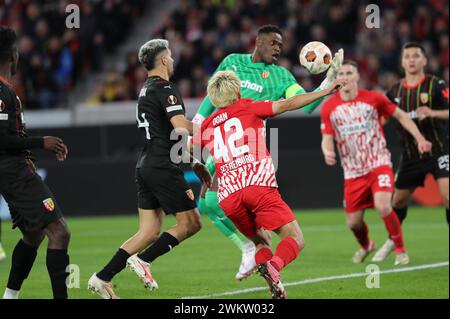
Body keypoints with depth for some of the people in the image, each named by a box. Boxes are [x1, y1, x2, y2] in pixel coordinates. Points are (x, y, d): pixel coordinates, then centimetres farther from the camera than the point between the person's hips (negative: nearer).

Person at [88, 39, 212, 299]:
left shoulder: (146, 90, 20)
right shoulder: (166, 89, -11)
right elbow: (182, 127, -23)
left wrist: (195, 164, 26)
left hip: (147, 167, 9)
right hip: (163, 168, -9)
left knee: (150, 232, 9)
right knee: (191, 223, 0)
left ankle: (103, 278, 4)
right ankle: (143, 260, -6)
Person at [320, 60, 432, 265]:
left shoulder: (373, 98, -4)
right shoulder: (329, 107, -1)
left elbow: (400, 116, 7)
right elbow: (327, 139, 3)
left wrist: (419, 138, -1)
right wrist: (328, 152, -20)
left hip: (379, 164, -3)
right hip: (353, 172, 3)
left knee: (383, 206, -26)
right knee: (353, 222, 3)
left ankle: (400, 250, -4)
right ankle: (365, 246, 39)